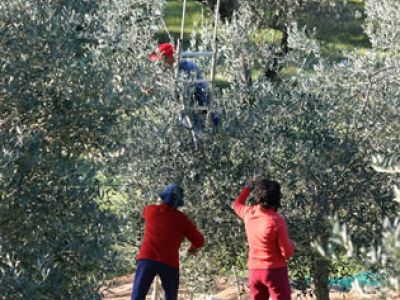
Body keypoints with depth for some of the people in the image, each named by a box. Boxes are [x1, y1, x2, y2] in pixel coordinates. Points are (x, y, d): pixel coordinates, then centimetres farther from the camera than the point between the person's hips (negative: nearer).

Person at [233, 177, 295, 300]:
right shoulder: (276, 221, -18)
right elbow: (287, 253, -14)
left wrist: (249, 186, 27)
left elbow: (237, 204, 25)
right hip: (275, 270, -6)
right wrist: (291, 244, 7)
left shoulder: (249, 213, -2)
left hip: (254, 270, 6)